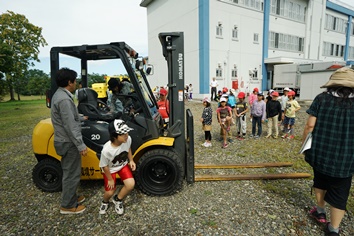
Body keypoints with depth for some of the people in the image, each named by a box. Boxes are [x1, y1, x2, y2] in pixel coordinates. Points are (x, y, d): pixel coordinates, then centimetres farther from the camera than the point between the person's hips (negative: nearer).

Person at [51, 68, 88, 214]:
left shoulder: (59, 94, 9)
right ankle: (67, 205, 17)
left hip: (65, 140, 11)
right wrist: (81, 145, -22)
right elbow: (70, 126, -26)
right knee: (72, 174, 2)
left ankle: (71, 197, 36)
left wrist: (79, 118, 37)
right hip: (69, 142, -11)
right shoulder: (64, 99, -25)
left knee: (70, 172, 21)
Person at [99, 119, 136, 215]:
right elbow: (104, 166, -19)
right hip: (110, 169, -3)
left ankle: (117, 200, 18)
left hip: (123, 165, 3)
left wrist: (131, 161, -8)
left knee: (131, 184, -13)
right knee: (110, 192, 1)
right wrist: (110, 179, -9)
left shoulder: (128, 139, -28)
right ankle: (105, 202, 41)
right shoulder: (106, 150, -38)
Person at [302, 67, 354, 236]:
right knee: (339, 193, 12)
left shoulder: (322, 99, -7)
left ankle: (320, 211, 44)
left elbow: (310, 125, -10)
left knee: (320, 182, 25)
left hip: (319, 152, 1)